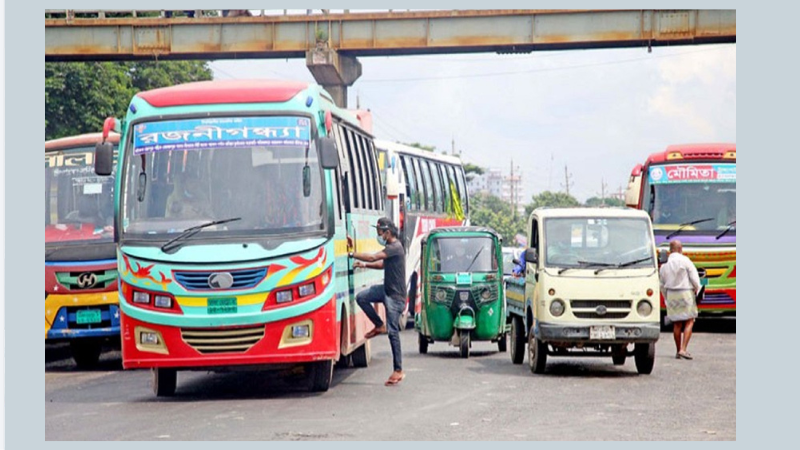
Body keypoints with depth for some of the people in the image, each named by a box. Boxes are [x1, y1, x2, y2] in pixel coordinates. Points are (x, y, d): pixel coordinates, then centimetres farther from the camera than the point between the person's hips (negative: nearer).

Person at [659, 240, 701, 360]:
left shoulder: (664, 265, 8)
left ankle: (678, 351, 15)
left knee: (677, 323, 12)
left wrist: (666, 299, 24)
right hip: (686, 293, -5)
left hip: (671, 294, 5)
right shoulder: (685, 261, -8)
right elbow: (694, 278, -9)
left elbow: (663, 285, 14)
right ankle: (683, 349, -14)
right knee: (689, 322, -2)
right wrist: (698, 291, 7)